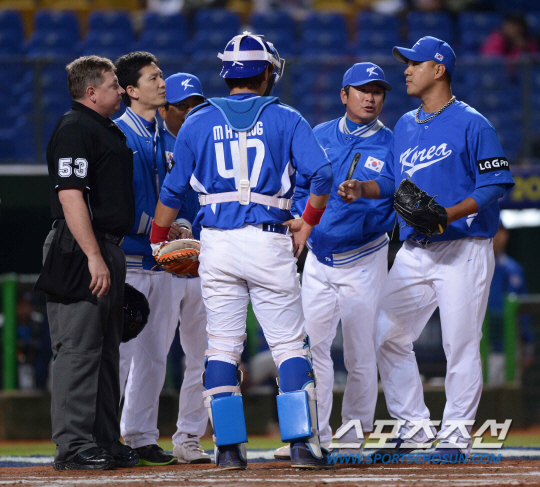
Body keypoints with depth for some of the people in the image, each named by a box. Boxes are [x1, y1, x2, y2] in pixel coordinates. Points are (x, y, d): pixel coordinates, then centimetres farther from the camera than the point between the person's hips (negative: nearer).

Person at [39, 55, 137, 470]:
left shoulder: (108, 130, 19)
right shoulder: (74, 130, -13)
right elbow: (70, 196, -21)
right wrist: (94, 258, -25)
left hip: (108, 252, 11)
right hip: (80, 252, -11)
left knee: (106, 350, 13)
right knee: (79, 350, -10)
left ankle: (105, 442, 18)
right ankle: (73, 446, -9)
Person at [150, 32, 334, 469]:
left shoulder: (199, 122, 8)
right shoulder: (285, 119, 4)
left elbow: (173, 190, 9)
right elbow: (321, 172, -9)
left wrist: (159, 239, 22)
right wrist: (309, 221, 5)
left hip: (217, 244, 2)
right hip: (270, 242, -2)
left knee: (222, 347, 6)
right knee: (290, 345, 3)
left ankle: (229, 447, 2)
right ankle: (302, 442, -4)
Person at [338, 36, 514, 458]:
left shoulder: (471, 124, -7)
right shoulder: (405, 127, 15)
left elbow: (496, 184, -12)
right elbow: (392, 181, 23)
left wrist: (451, 213, -23)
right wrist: (363, 188, 2)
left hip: (463, 249, -7)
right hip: (414, 251, 7)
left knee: (460, 344, -5)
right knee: (388, 337, 5)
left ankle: (455, 434, 3)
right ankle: (413, 425, 15)